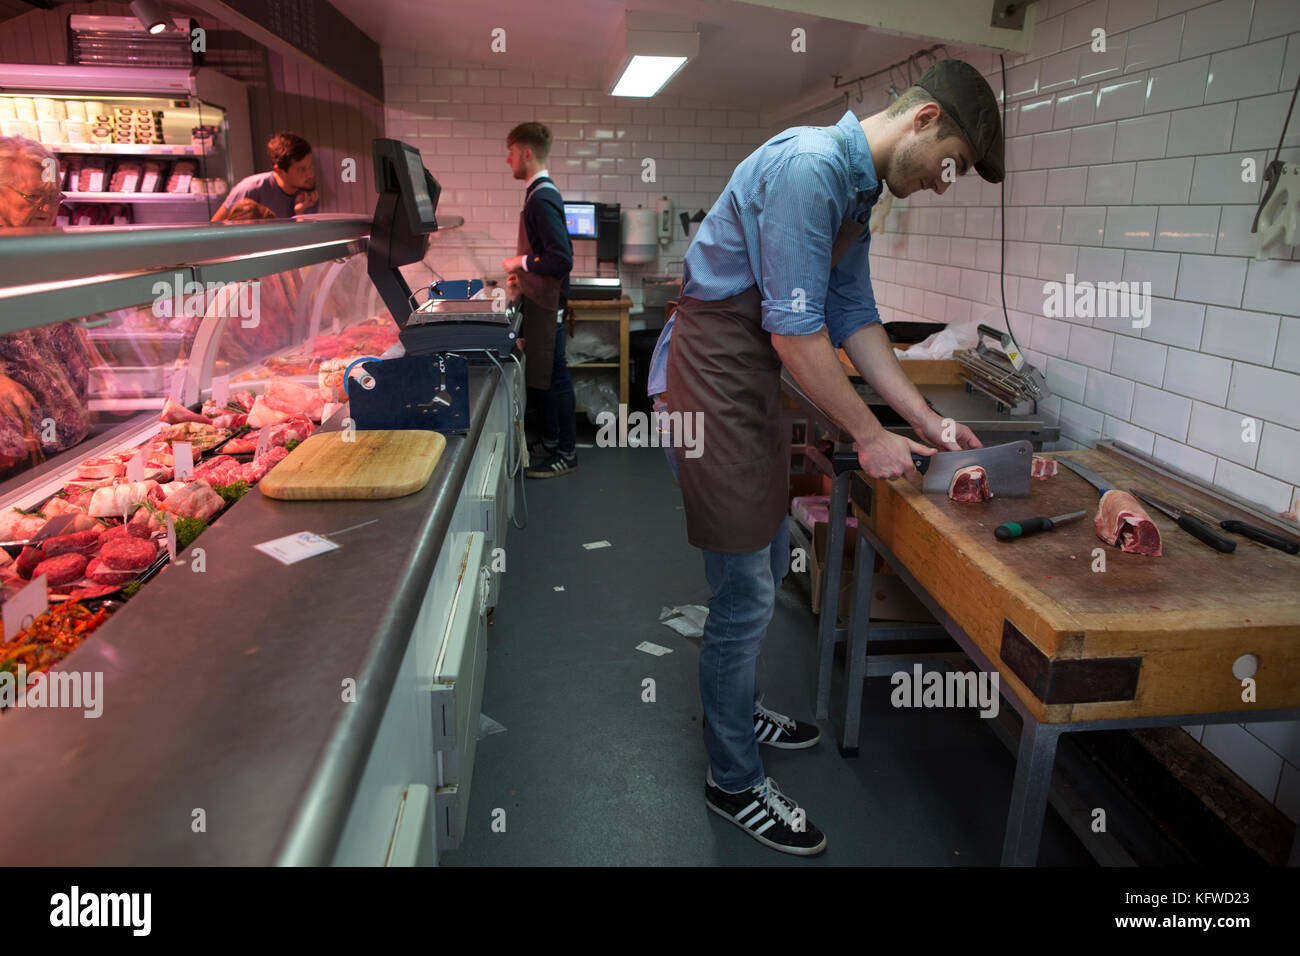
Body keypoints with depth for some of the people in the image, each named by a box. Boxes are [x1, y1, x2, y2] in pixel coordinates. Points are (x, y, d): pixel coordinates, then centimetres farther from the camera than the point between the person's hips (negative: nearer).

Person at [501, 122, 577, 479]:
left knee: (552, 379, -1)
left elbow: (561, 259, -26)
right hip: (541, 301, 10)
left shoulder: (542, 198, -18)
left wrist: (520, 262, -15)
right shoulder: (542, 193, 13)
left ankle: (565, 454, 9)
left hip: (546, 305, -10)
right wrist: (523, 272, 14)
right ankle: (551, 441, 28)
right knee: (543, 377, 17)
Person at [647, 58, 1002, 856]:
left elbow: (856, 320, 15)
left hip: (752, 380, 10)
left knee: (771, 558, 20)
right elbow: (795, 332, -23)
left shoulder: (858, 191, 13)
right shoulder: (810, 165, -20)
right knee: (745, 592, -2)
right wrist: (871, 437, -13)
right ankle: (734, 782, 18)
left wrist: (929, 422, 12)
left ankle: (736, 709, 41)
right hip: (709, 378, -10)